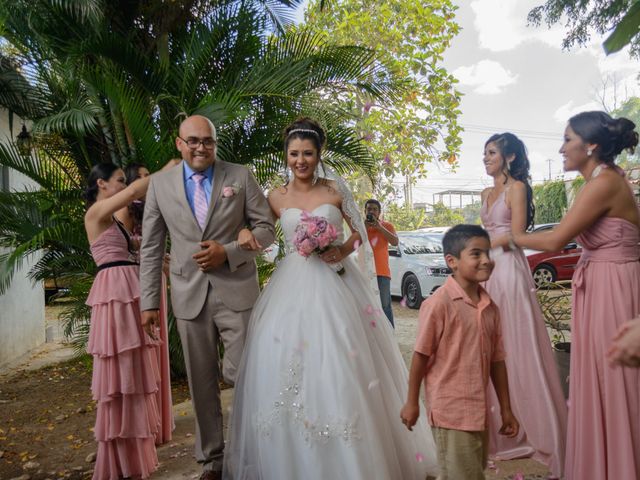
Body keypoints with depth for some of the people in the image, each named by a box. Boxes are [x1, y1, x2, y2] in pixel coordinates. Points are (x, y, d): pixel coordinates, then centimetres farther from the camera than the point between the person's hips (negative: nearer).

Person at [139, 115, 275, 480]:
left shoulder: (241, 176, 1)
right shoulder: (160, 184, 6)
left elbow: (266, 228, 1)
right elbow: (151, 248, 7)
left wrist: (228, 252, -14)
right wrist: (150, 301, 4)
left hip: (237, 290, -2)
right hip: (189, 295, 2)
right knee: (202, 383, 11)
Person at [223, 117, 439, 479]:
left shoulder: (336, 189, 3)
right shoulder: (277, 197, 6)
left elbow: (360, 231, 9)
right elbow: (262, 233, 9)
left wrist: (344, 250, -8)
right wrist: (246, 233, -11)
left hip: (336, 284, -1)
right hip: (293, 288, 1)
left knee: (341, 367, 1)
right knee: (289, 366, 1)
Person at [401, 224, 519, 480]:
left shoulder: (490, 307, 3)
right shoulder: (439, 303, -18)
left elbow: (497, 360, 8)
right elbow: (421, 355, -13)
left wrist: (506, 409, 12)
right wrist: (412, 402, -7)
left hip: (480, 411, 7)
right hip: (451, 411, -7)